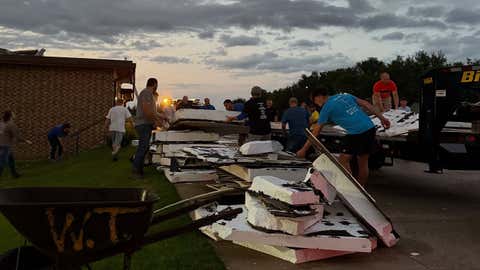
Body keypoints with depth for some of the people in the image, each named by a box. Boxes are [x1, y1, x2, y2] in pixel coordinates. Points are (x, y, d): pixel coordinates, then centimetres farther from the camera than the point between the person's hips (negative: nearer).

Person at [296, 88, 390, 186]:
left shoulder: (327, 107, 2)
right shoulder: (345, 95, 19)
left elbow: (316, 131, 3)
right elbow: (366, 104, 15)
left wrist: (303, 150, 9)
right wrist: (381, 117, 18)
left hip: (357, 133, -7)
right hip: (370, 128, 8)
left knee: (343, 161, 5)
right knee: (363, 162, 16)